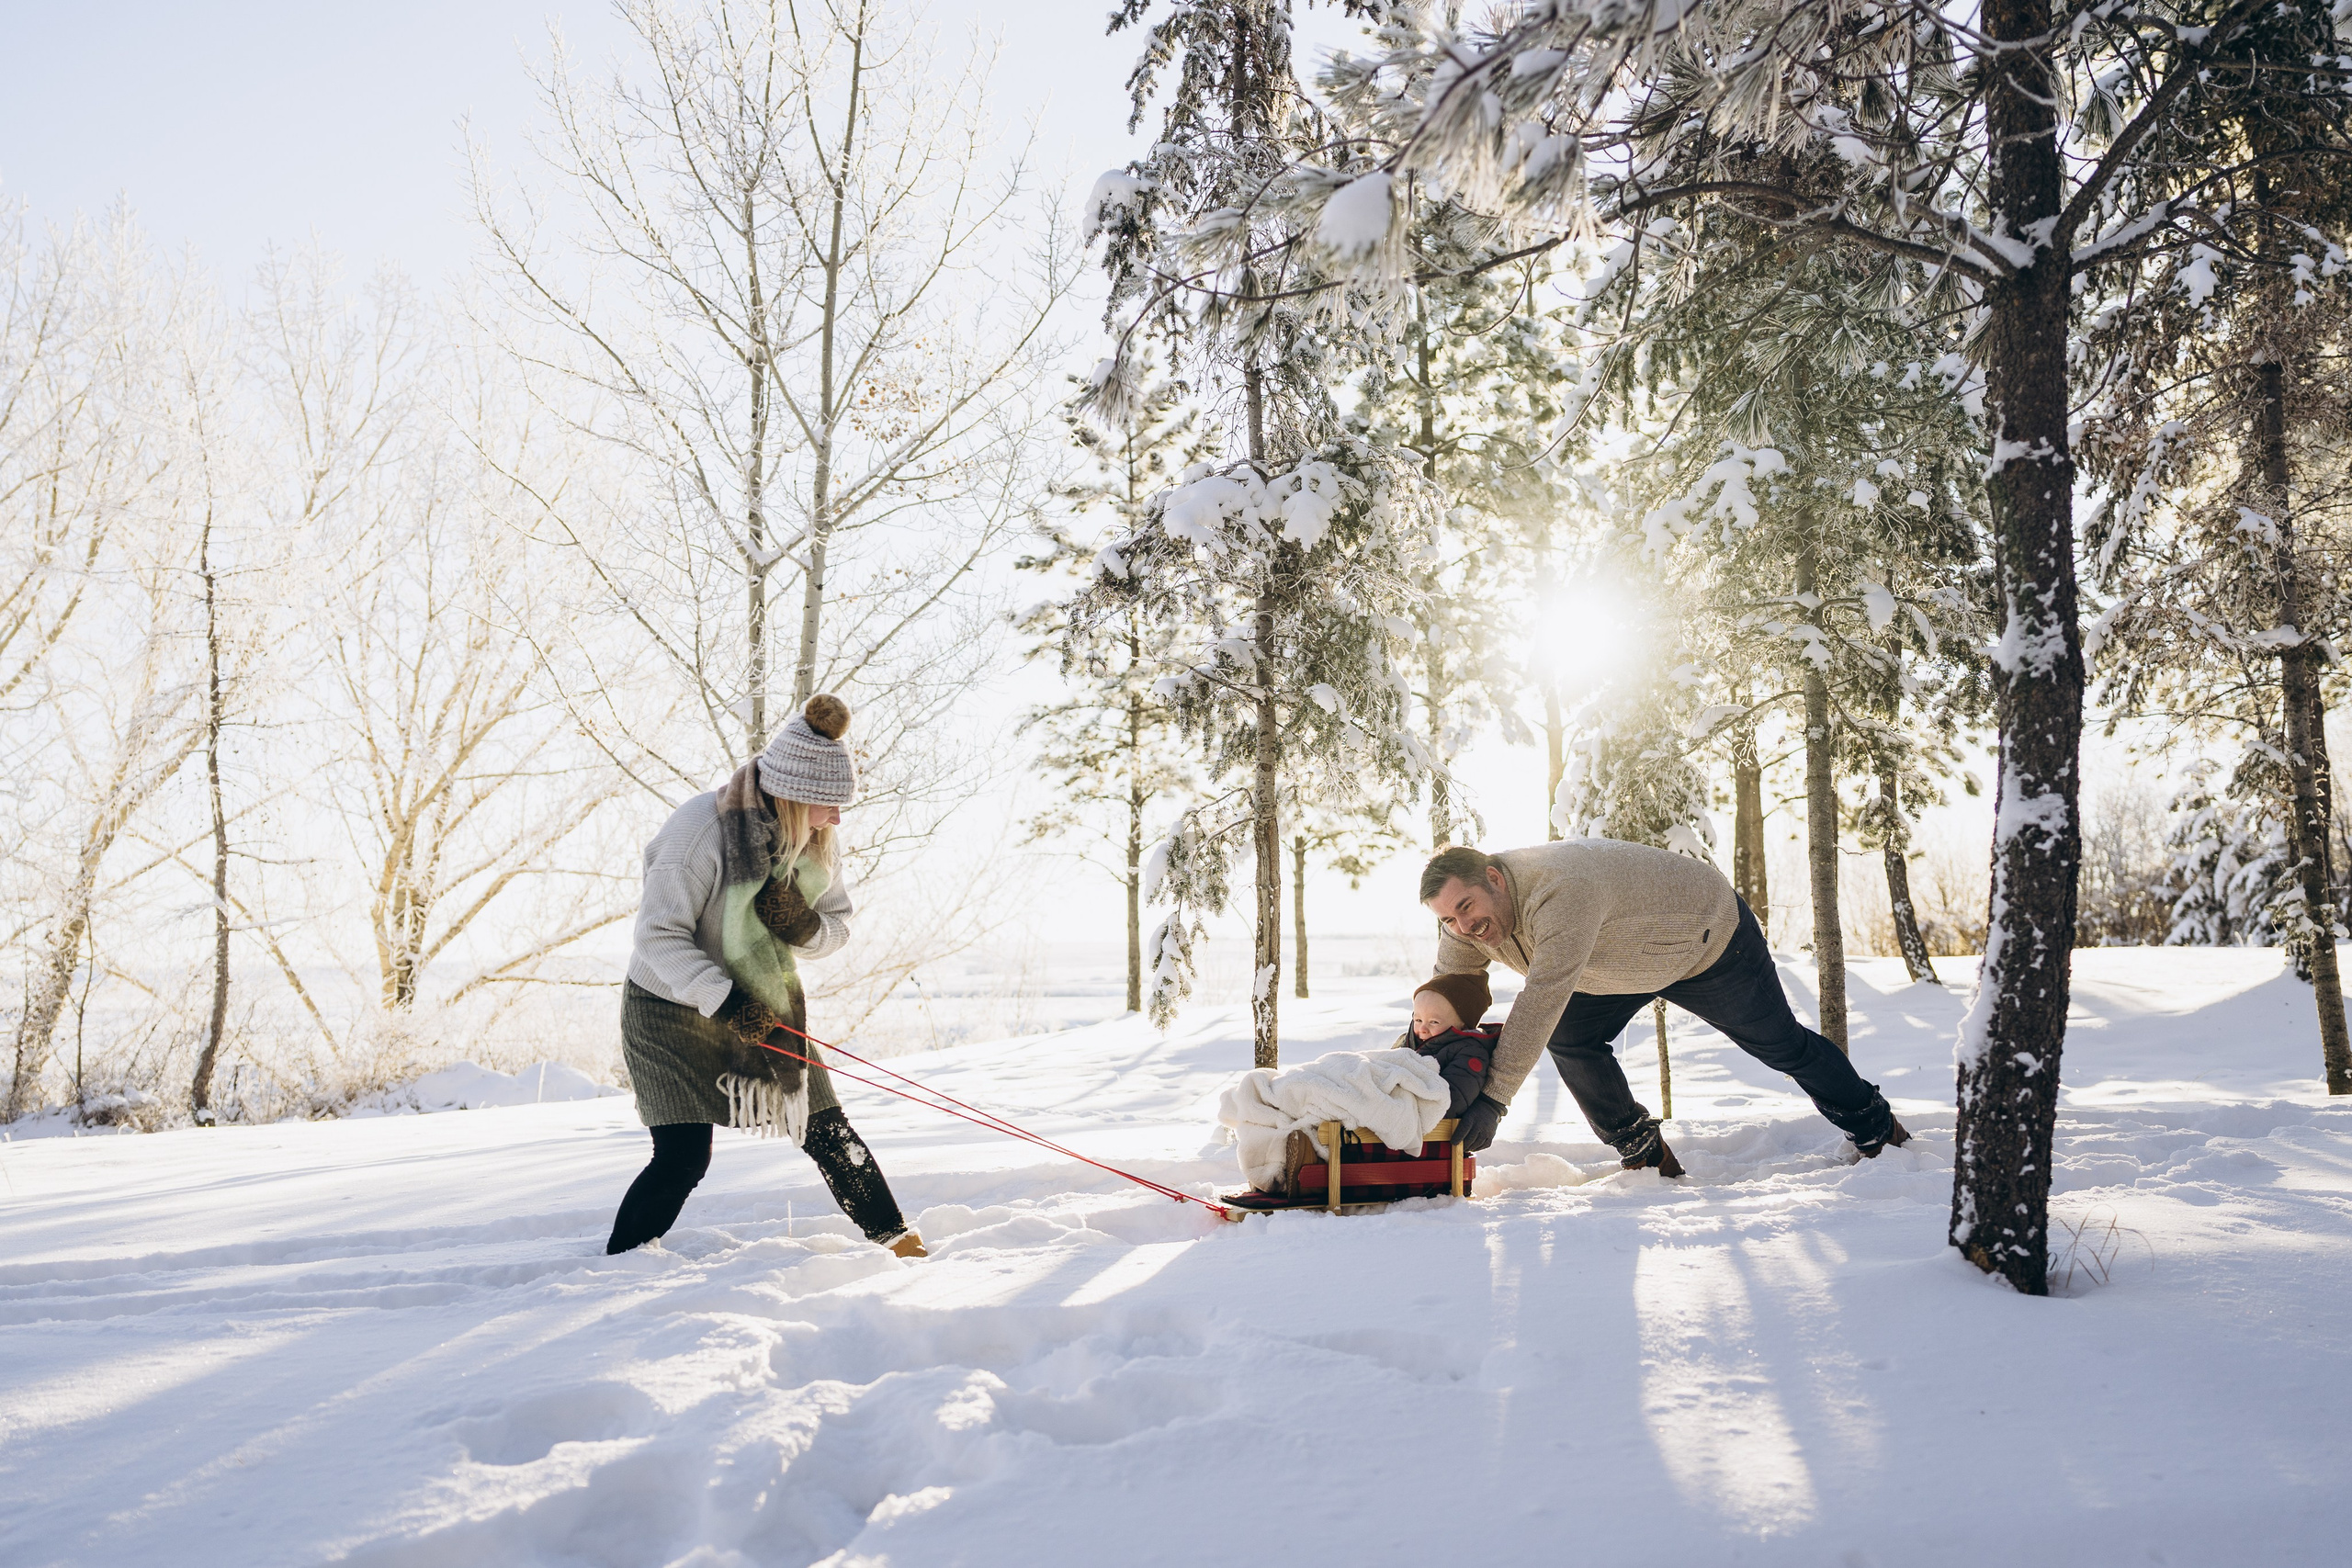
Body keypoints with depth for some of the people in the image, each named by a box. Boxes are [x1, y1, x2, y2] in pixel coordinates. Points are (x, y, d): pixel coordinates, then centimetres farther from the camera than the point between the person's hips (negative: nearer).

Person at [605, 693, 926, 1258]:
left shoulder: (818, 842, -8)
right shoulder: (702, 830, -27)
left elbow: (837, 923, 1)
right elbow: (660, 936, -26)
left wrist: (806, 929, -22)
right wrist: (725, 1001, -35)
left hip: (764, 1007, 5)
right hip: (674, 1007, -5)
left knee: (827, 1132, 7)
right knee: (683, 1159, -12)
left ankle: (894, 1239, 23)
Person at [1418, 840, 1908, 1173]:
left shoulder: (1560, 890, -46)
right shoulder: (1465, 925, -19)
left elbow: (1543, 999, -50)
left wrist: (1494, 1099, -51)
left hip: (1712, 937, -6)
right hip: (1630, 960, 6)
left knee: (1780, 1044, 11)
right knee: (1571, 1039, -14)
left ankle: (1874, 1124, 36)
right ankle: (1642, 1149, 4)